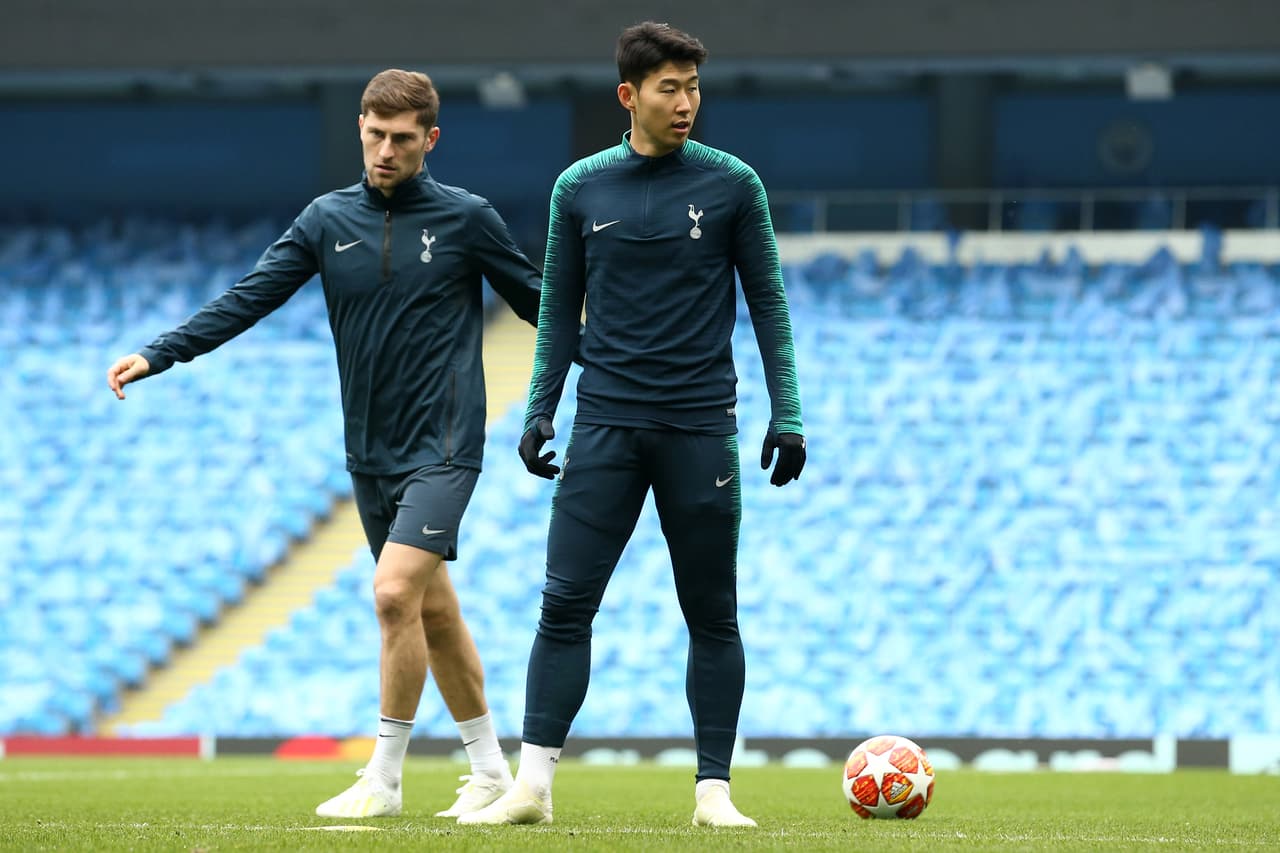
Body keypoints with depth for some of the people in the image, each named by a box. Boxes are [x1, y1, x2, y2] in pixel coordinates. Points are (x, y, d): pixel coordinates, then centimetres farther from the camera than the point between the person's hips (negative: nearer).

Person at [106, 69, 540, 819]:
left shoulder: (466, 218, -4)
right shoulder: (328, 220, 4)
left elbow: (539, 302, 5)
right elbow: (249, 299, 0)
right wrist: (156, 356, -8)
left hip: (442, 448, -5)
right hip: (371, 455, 5)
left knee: (396, 592, -18)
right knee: (434, 612, 10)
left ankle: (385, 779, -10)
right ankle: (490, 771, 22)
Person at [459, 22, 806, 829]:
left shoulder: (732, 185, 1)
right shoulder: (580, 189, 5)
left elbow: (768, 303, 5)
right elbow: (559, 309, 12)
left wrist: (787, 415, -1)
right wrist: (539, 411, 4)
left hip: (700, 428, -1)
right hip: (606, 423, 1)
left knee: (712, 617, 3)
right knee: (565, 605, -6)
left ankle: (715, 790, 9)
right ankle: (533, 784, -5)